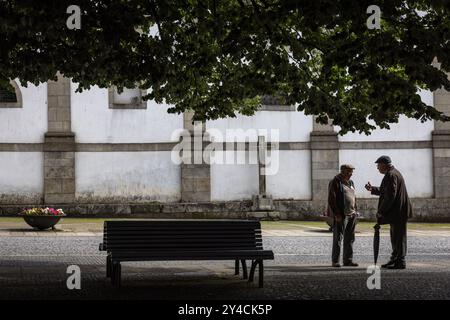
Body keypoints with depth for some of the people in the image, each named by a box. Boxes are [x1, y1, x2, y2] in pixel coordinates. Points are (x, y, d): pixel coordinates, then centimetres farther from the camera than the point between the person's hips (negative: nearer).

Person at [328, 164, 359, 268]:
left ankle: (348, 260, 15)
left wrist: (355, 212, 14)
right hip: (341, 216, -8)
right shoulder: (335, 182, -9)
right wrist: (337, 214, -18)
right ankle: (335, 261, -1)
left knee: (350, 239, 9)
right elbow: (331, 200, -14)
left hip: (351, 215, 8)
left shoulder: (350, 182, 16)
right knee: (338, 238, -5)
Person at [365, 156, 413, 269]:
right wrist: (372, 189, 19)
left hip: (398, 211, -11)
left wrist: (381, 211, -19)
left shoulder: (391, 175, -18)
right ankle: (395, 259, 24)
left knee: (399, 237, -6)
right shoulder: (393, 173, 16)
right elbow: (386, 191, 25)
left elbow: (390, 196, -24)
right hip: (396, 211, 11)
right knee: (395, 237, 16)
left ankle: (400, 262, -3)